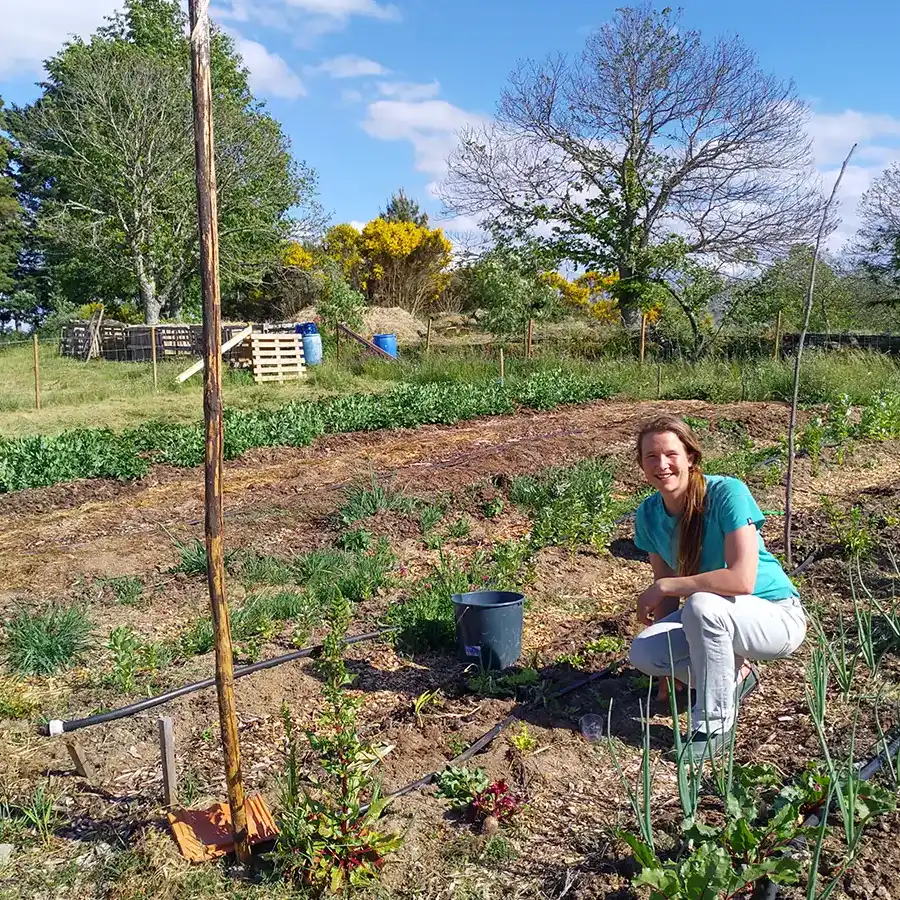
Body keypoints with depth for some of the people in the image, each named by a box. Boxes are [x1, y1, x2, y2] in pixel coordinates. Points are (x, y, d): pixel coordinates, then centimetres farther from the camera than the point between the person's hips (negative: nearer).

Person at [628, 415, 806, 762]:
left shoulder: (727, 493, -24)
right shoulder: (648, 514, -6)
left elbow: (741, 580, -34)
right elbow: (667, 586, -1)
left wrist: (663, 587, -26)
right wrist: (669, 668, -4)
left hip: (777, 616, -6)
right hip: (713, 617, 6)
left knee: (701, 605, -35)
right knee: (642, 653, -17)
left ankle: (713, 725, -16)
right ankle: (735, 674, 10)